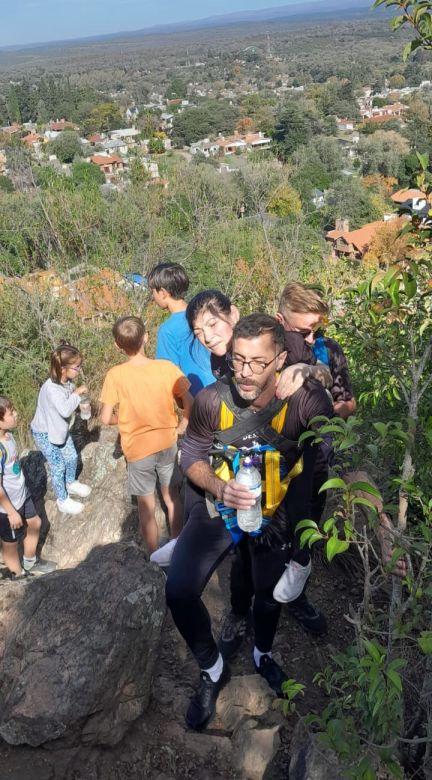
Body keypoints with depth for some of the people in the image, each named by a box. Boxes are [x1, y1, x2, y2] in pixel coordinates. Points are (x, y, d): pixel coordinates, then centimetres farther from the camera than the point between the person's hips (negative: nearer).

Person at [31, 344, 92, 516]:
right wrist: (77, 394, -34)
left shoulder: (68, 382, -12)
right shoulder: (51, 388, -37)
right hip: (44, 433, -7)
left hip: (60, 427, 8)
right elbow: (65, 410, -47)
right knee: (58, 467, 5)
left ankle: (71, 484, 49)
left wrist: (79, 395, -17)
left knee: (72, 457, 21)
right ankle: (63, 500, 26)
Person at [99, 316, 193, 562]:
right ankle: (177, 546, 36)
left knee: (147, 506, 16)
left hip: (138, 449, -2)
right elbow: (190, 402, -11)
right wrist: (181, 427, 4)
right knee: (172, 497, 22)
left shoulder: (115, 375, -16)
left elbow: (106, 418, -13)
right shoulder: (166, 367, -11)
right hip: (168, 444, 2)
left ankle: (156, 554, 29)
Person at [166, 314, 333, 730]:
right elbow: (192, 456, -9)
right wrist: (220, 488, -27)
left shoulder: (306, 400, -27)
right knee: (179, 591, -12)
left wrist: (289, 517, -15)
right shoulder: (211, 399, -23)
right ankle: (212, 670, 17)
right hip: (218, 503, 0)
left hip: (276, 509, 0)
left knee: (270, 591, 19)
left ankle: (263, 654, 54)